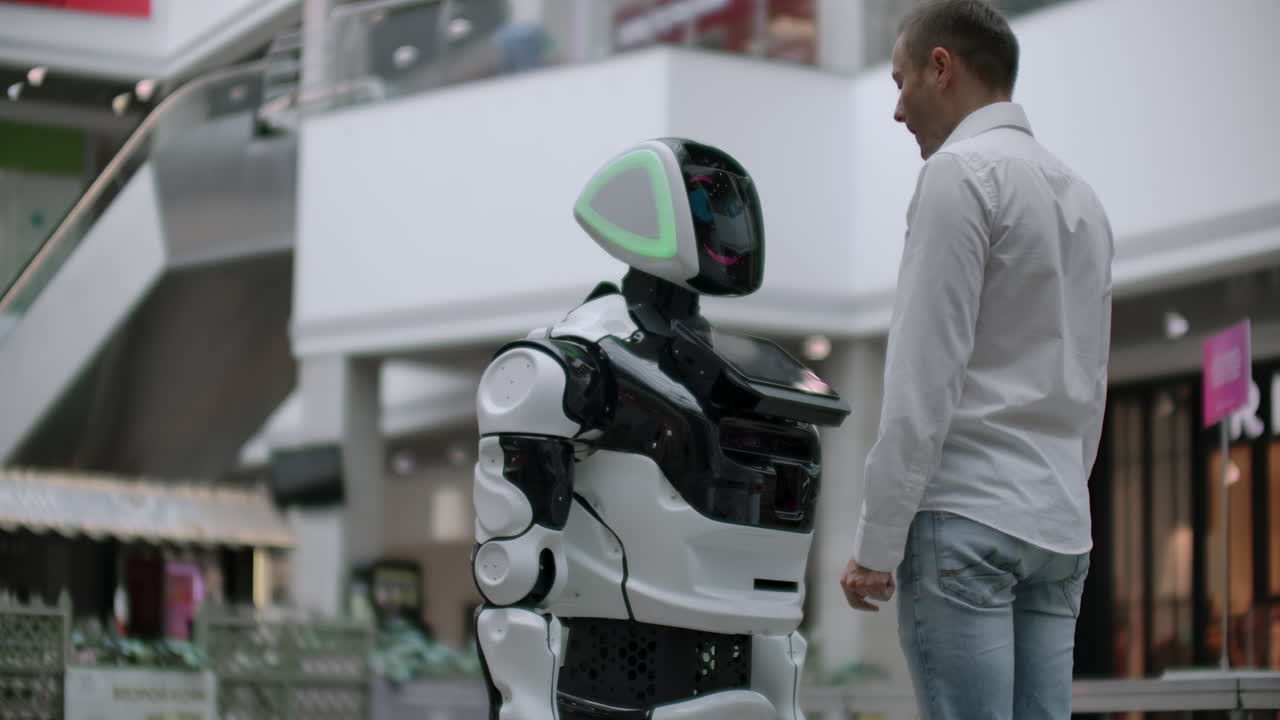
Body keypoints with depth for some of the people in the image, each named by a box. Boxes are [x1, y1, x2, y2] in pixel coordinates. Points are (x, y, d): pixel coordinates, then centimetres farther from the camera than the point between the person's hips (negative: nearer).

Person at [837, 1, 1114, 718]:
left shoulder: (961, 172, -6)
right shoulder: (1082, 195, 20)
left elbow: (924, 378, -12)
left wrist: (876, 543, -11)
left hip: (966, 522, -8)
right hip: (1062, 525, 8)